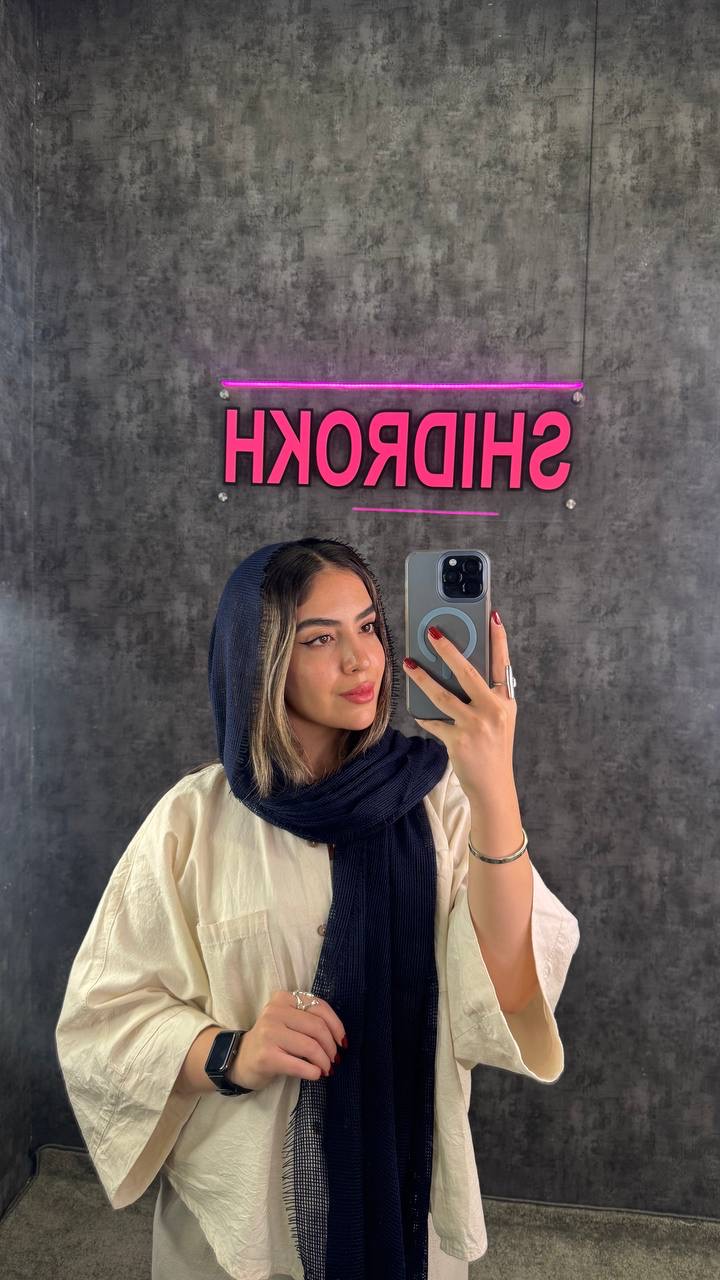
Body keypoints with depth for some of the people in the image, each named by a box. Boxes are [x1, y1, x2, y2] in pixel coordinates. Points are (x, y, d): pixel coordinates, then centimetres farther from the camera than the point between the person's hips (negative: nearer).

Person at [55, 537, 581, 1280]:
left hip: (407, 1193, 1)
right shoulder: (195, 818, -13)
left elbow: (507, 1002, -23)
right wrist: (230, 1054, -27)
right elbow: (99, 1019, -9)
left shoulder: (434, 797, -12)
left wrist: (493, 793, -36)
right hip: (238, 1212, -1)